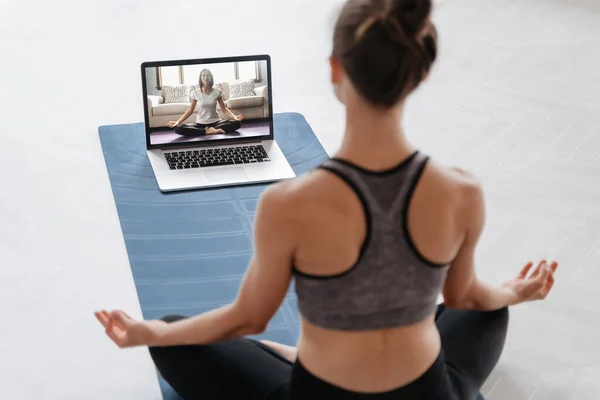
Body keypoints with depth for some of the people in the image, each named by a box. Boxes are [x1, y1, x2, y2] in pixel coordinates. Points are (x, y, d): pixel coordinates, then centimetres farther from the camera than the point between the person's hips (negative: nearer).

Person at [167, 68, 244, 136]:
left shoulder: (217, 92, -2)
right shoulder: (196, 93, -2)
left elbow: (224, 108, -1)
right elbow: (190, 110, 1)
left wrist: (235, 117, -19)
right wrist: (177, 121, -10)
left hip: (215, 122, 0)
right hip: (200, 123, 0)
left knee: (237, 123, -29)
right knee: (178, 128, -28)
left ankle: (209, 130, -26)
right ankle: (208, 131, -28)